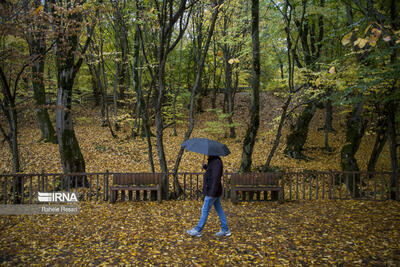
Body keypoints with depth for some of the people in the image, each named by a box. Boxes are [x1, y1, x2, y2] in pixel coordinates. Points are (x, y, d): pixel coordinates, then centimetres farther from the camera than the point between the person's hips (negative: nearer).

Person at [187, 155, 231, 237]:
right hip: (214, 191, 10)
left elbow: (216, 179, -25)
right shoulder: (213, 160, 10)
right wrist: (206, 167, 6)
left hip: (212, 191, -10)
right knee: (219, 210, 14)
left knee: (205, 210, 1)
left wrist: (212, 193, -26)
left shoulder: (216, 162, -21)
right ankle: (225, 230, 21)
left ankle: (198, 230, 13)